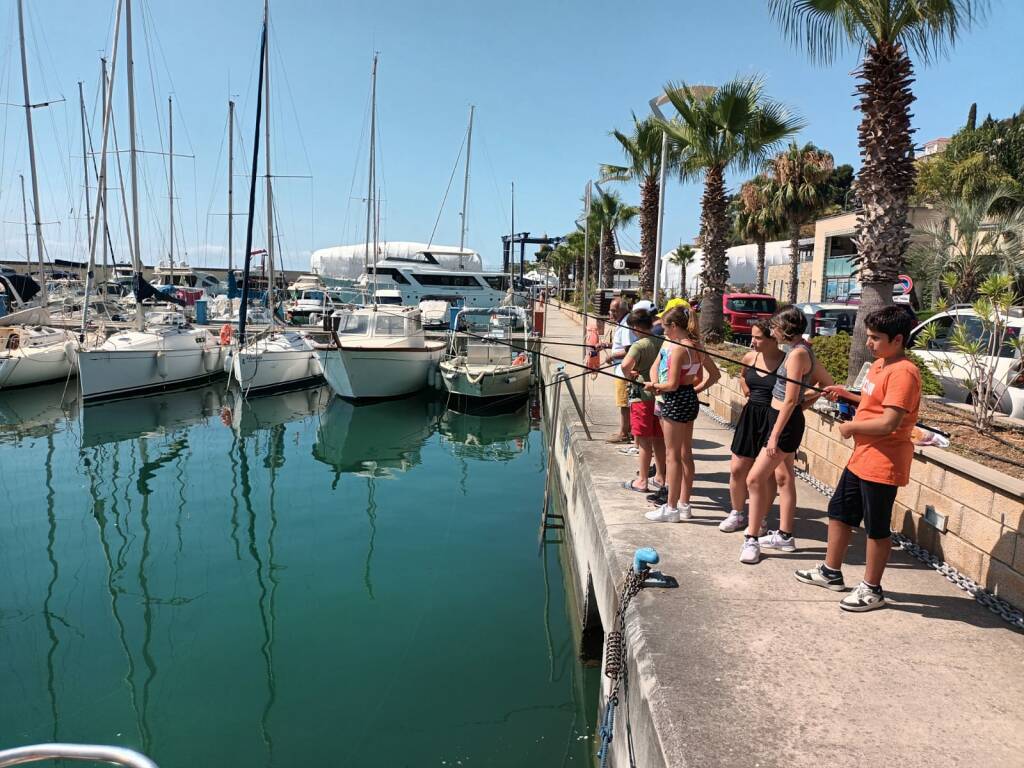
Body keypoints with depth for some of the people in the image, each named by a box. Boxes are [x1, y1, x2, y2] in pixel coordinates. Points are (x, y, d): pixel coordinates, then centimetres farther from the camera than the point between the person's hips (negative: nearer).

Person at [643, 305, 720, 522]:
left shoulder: (678, 348, -18)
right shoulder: (696, 346, 9)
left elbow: (672, 384, -19)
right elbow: (715, 374, 13)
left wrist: (654, 386, -2)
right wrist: (697, 389, 9)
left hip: (676, 400, -9)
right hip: (690, 399, 9)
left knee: (672, 455, -1)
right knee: (685, 454, 15)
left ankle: (671, 508, 6)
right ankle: (684, 505, 25)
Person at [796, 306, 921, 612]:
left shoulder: (903, 372, -21)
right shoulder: (880, 364, 10)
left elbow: (889, 422, -27)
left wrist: (850, 427, -15)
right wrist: (848, 395, 9)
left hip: (882, 464, -10)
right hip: (861, 458, 10)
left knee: (877, 528, 4)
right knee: (839, 511, 18)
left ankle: (872, 590, 20)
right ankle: (831, 572, 33)